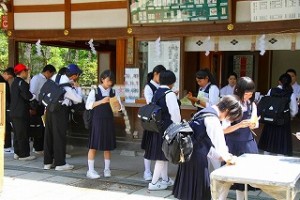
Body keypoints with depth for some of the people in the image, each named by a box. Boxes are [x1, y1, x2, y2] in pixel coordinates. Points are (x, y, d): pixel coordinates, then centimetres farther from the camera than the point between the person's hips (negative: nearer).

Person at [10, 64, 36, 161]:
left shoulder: (14, 82, 15)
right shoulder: (22, 82, -15)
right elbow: (27, 96, -22)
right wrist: (34, 96, -4)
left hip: (14, 112, 10)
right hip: (21, 112, -9)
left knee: (17, 133, 15)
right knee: (23, 134, -3)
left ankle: (17, 153, 21)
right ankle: (24, 154, 1)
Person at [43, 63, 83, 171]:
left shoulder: (56, 77, 1)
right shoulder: (68, 87, -19)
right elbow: (78, 99, -14)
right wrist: (77, 87, -3)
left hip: (50, 108, 8)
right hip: (60, 110, -8)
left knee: (49, 134, 12)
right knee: (59, 136, 0)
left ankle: (47, 162, 20)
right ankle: (60, 163, 7)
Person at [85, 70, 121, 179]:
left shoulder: (113, 92, 8)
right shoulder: (95, 91, -2)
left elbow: (119, 108, 6)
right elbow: (88, 105, -11)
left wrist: (116, 103, -16)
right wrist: (101, 101, -21)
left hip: (109, 121, 4)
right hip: (97, 120, -3)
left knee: (108, 146, 9)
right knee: (94, 145, -1)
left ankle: (107, 169, 20)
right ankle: (90, 170, 6)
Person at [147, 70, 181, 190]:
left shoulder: (156, 93, 10)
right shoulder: (169, 94, -14)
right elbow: (175, 112, -19)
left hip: (157, 126, 8)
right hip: (167, 128, -8)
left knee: (162, 154, 16)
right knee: (163, 155, -2)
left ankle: (165, 179, 27)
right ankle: (154, 183, 0)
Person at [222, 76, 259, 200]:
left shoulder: (252, 105, 3)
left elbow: (255, 125, 14)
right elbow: (224, 130, -14)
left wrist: (253, 125, -8)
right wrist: (239, 125, -28)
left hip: (248, 143, 5)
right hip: (233, 144, -5)